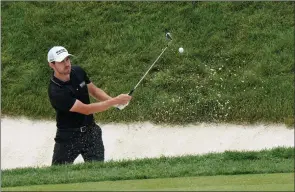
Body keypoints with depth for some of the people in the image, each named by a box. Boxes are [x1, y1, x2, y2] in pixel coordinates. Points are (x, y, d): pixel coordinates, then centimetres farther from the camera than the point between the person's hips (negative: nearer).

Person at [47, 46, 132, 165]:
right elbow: (86, 109, -27)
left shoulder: (78, 72, -5)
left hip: (90, 131, 5)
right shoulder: (56, 92, -26)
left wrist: (113, 100, -8)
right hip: (68, 137, -5)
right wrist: (115, 101, -27)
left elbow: (93, 90, 12)